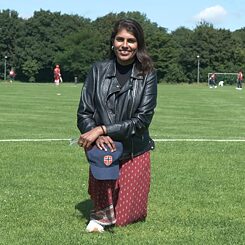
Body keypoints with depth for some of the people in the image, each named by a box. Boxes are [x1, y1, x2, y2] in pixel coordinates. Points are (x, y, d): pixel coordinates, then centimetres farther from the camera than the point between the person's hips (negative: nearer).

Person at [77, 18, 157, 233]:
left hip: (134, 154, -1)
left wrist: (103, 129, -18)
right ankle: (102, 213, 34)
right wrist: (97, 136, -22)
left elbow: (143, 118, -12)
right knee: (103, 208, 2)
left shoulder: (147, 75, -6)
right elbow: (84, 113, -2)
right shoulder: (98, 71, -2)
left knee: (124, 218, 5)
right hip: (102, 152, 1)